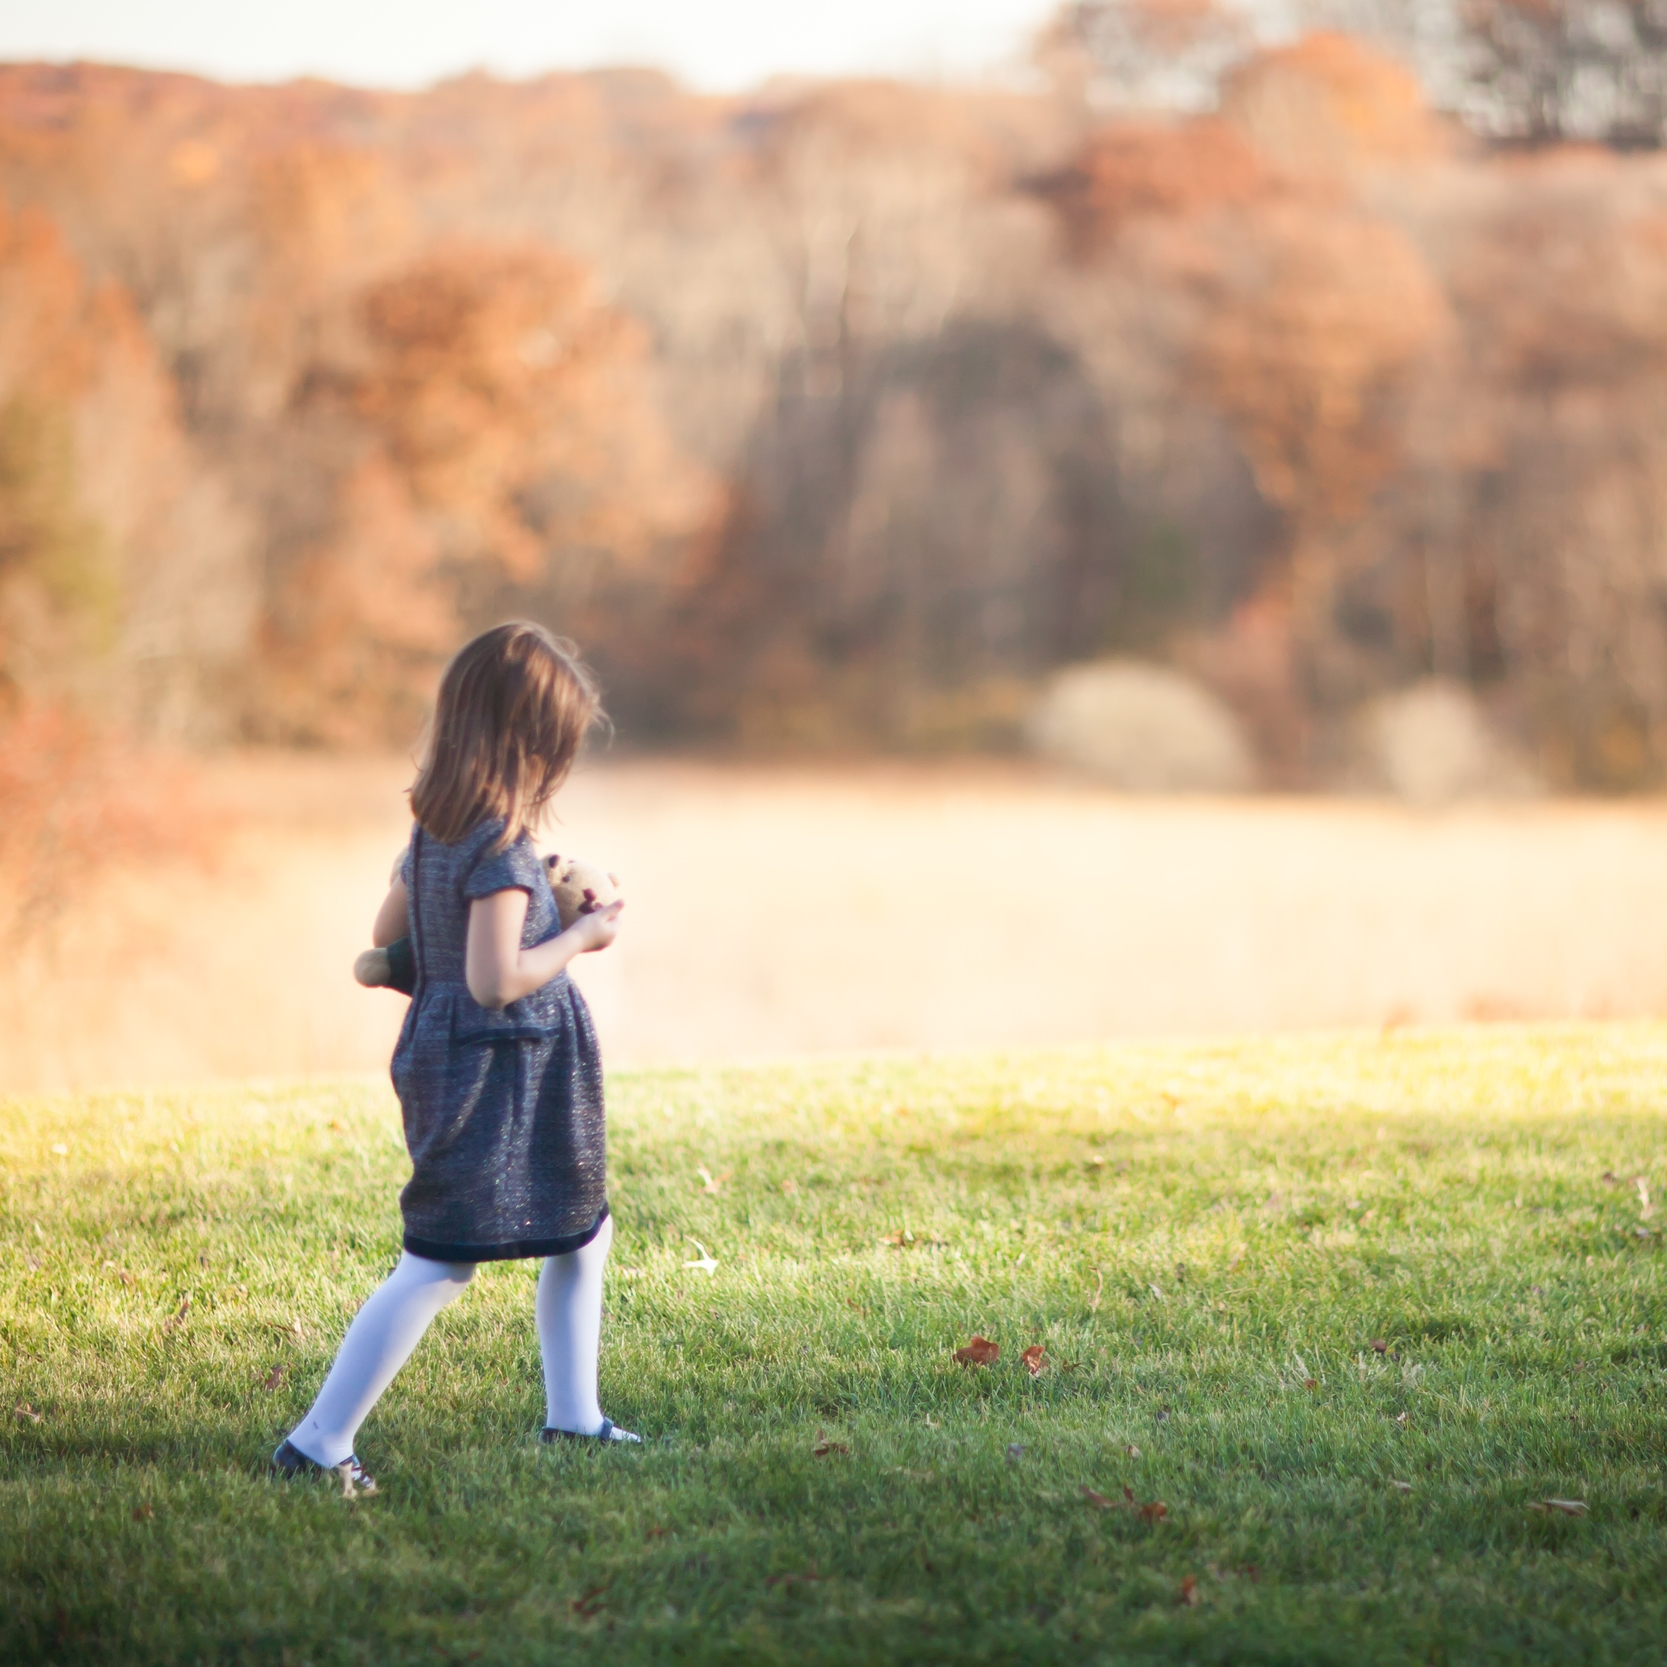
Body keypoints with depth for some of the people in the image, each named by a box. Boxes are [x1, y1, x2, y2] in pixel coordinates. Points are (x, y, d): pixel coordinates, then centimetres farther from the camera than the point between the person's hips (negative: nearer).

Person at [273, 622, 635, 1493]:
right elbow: (495, 981, -25)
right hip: (491, 1072, -10)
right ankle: (317, 1441, -6)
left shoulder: (436, 827, 6)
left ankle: (572, 1416, 29)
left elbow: (389, 931, 17)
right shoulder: (500, 842, -21)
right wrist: (577, 937, -11)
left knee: (583, 1233, 20)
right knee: (437, 1268, -8)